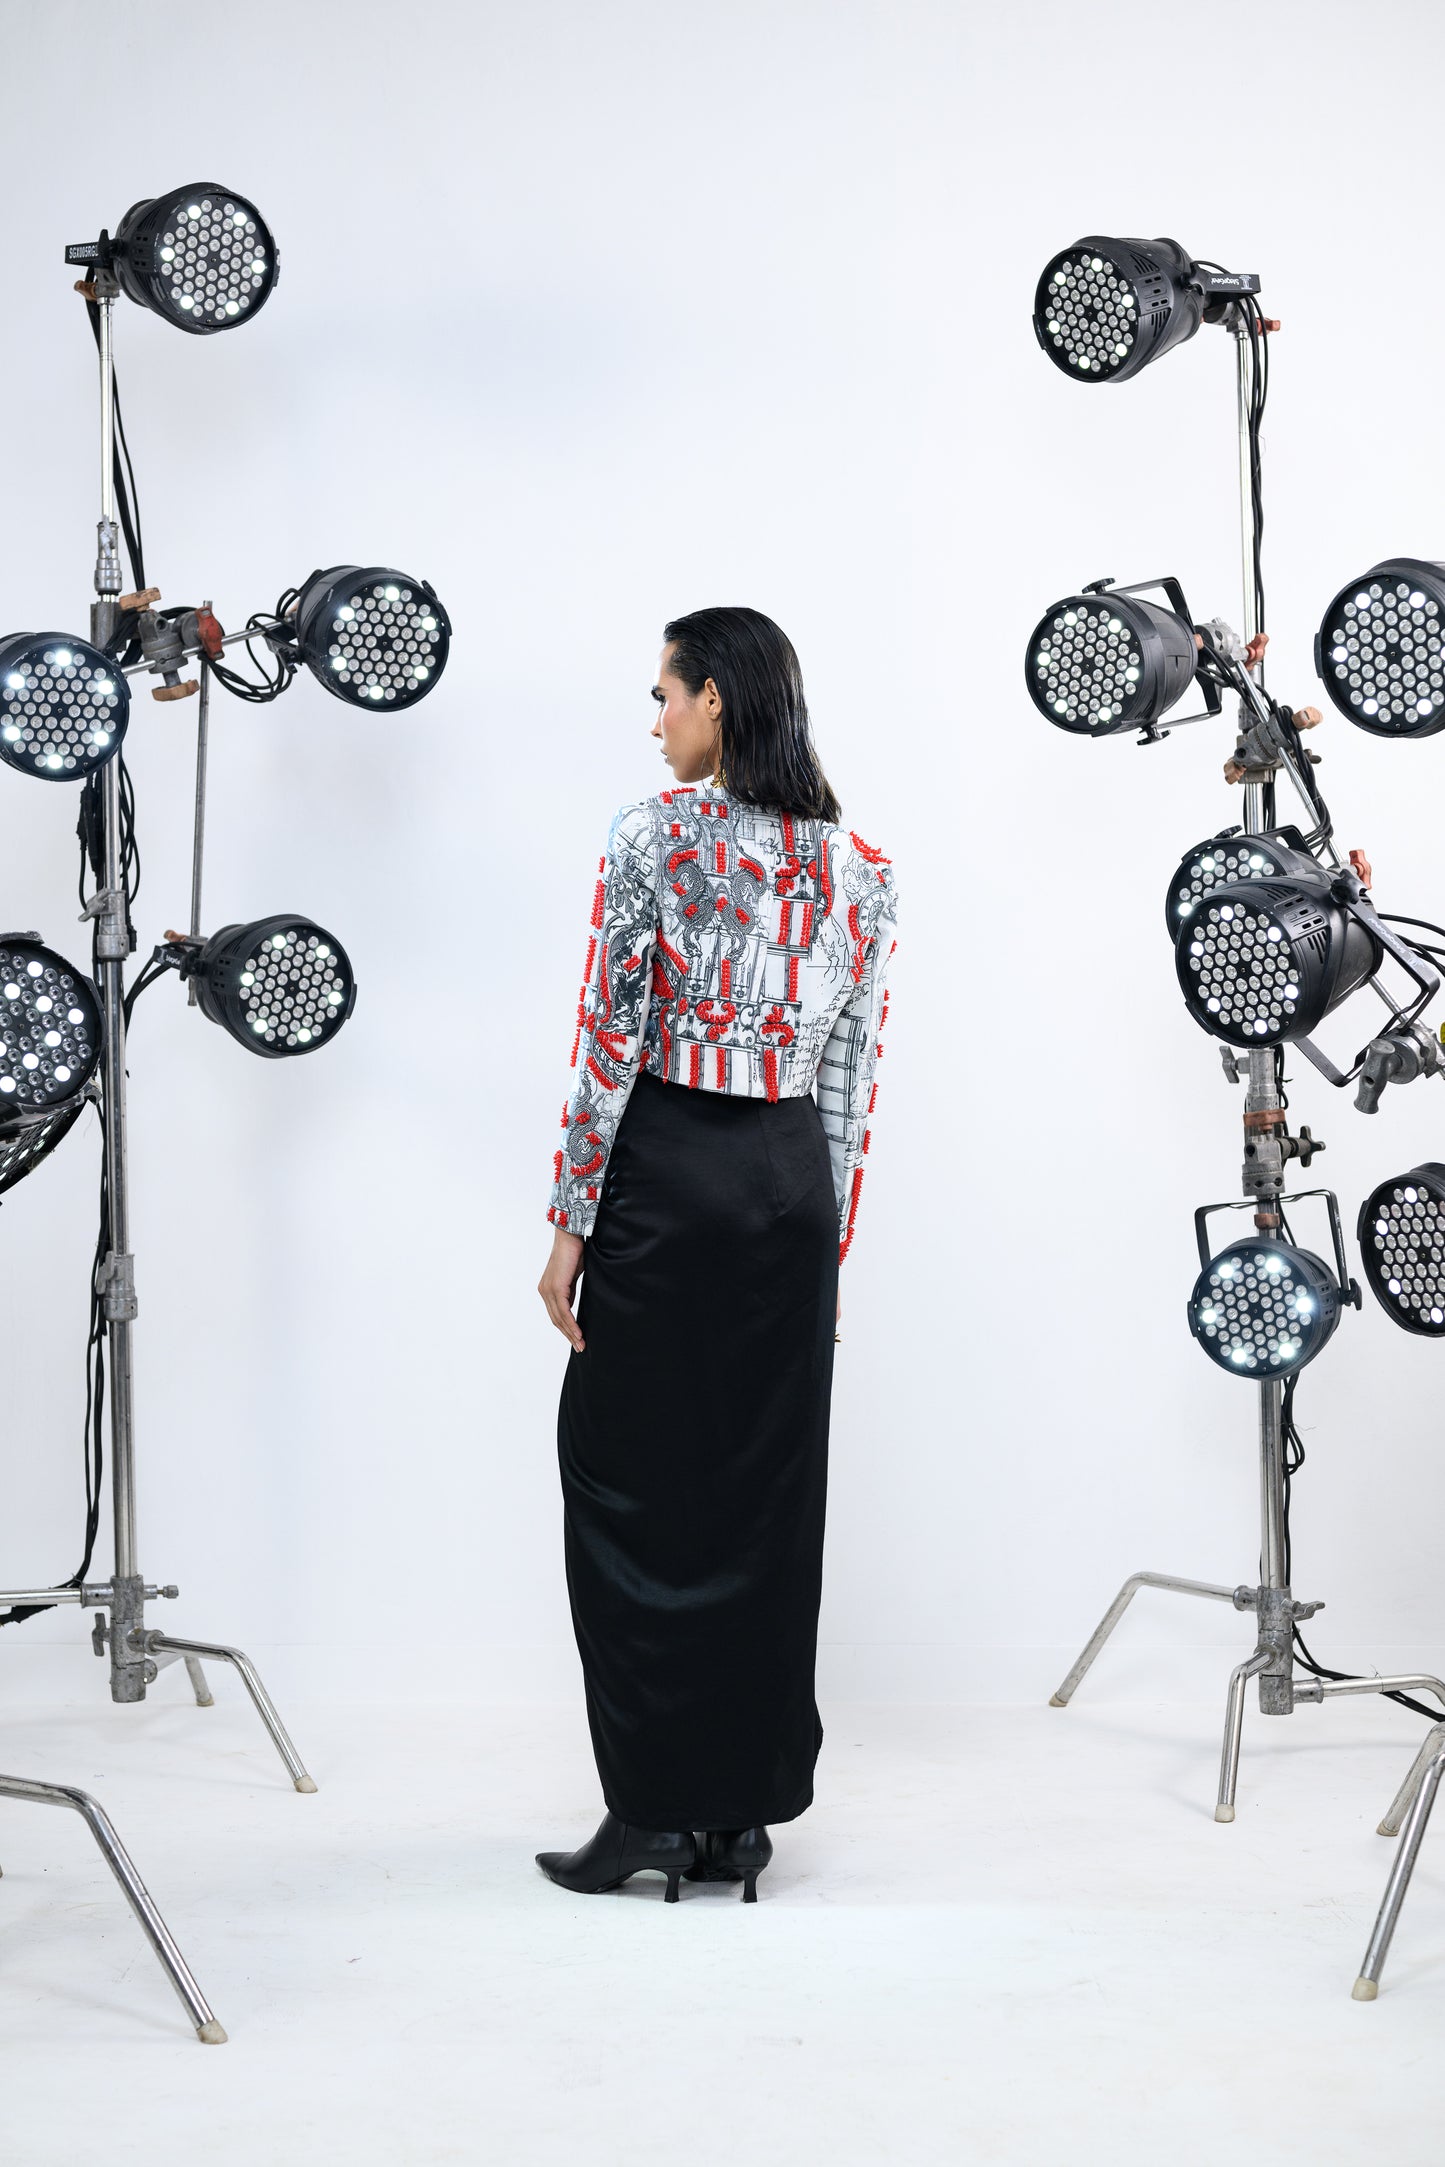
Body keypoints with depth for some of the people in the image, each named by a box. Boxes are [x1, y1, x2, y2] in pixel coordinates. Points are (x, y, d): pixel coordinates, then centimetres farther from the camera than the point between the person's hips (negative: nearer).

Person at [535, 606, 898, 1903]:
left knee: (635, 1489, 4)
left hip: (664, 1176, -5)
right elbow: (852, 1081, 9)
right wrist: (832, 1239, 14)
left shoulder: (654, 836, -7)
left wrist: (571, 1226, -6)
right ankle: (748, 1812, 16)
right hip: (792, 1184, 5)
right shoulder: (860, 867, 8)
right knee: (768, 1496, 9)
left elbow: (609, 1044, -10)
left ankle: (657, 1805, 6)